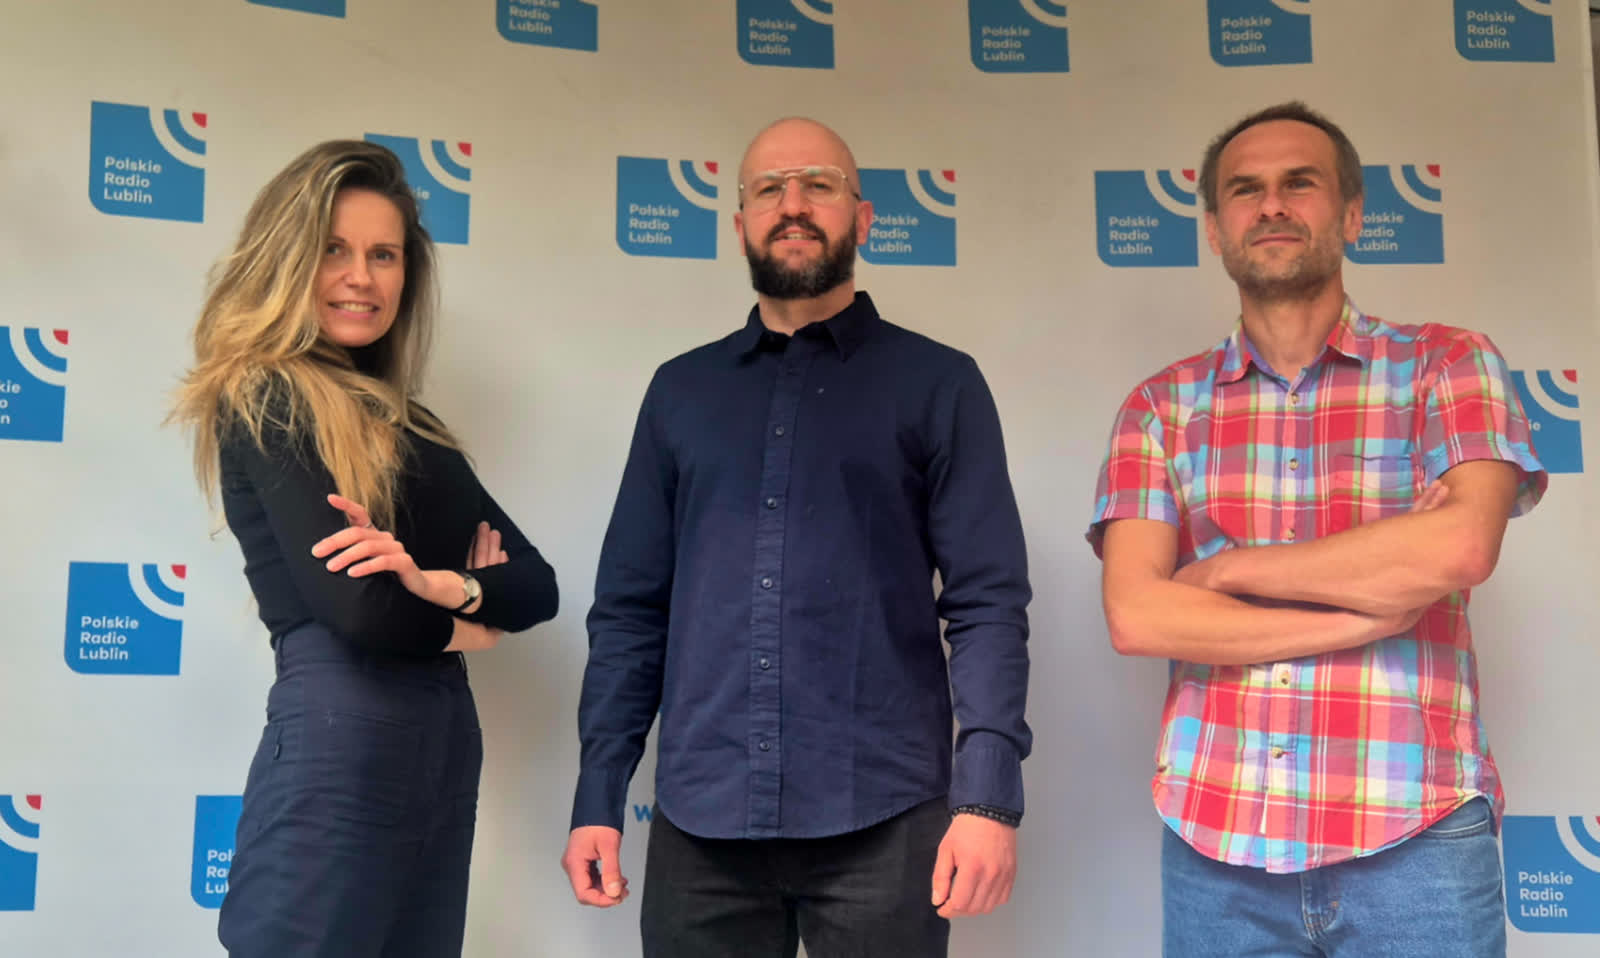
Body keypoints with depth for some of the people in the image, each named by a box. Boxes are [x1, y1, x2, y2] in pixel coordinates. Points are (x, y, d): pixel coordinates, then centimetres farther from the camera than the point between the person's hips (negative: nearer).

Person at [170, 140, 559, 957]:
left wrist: (439, 583, -14)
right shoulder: (263, 401, -7)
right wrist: (467, 621, 1)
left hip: (446, 748, 8)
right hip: (337, 748, -7)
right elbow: (360, 607, -19)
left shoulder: (408, 425, 14)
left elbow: (536, 584, 7)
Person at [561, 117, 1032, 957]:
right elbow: (629, 606, 11)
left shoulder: (938, 385, 3)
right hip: (700, 820, 3)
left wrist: (988, 792, -13)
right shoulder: (681, 390, 12)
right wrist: (598, 794, 4)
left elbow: (987, 601, -3)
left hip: (880, 819, -2)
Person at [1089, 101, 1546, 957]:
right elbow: (1135, 615, -6)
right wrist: (1372, 611, -11)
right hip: (1215, 841, 2)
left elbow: (1460, 548, -15)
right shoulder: (1161, 406, 6)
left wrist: (1227, 568, -7)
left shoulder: (1448, 365, 3)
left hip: (1415, 837, -1)